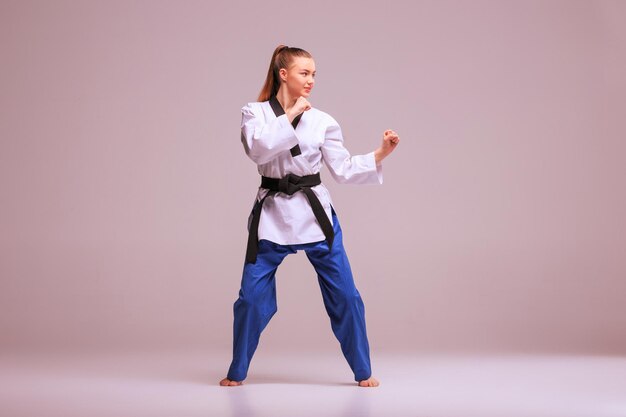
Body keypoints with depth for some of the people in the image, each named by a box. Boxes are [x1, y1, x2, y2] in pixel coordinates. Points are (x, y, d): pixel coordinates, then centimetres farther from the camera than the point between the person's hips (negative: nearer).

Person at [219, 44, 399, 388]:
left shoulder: (322, 121, 4)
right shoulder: (255, 113, 0)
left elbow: (343, 170, 5)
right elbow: (258, 149, -19)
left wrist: (381, 154, -5)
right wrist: (290, 115, -16)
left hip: (315, 212, 1)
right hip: (272, 214, -1)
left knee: (344, 295, 1)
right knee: (252, 297, -1)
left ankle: (362, 371, 16)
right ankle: (237, 372, 20)